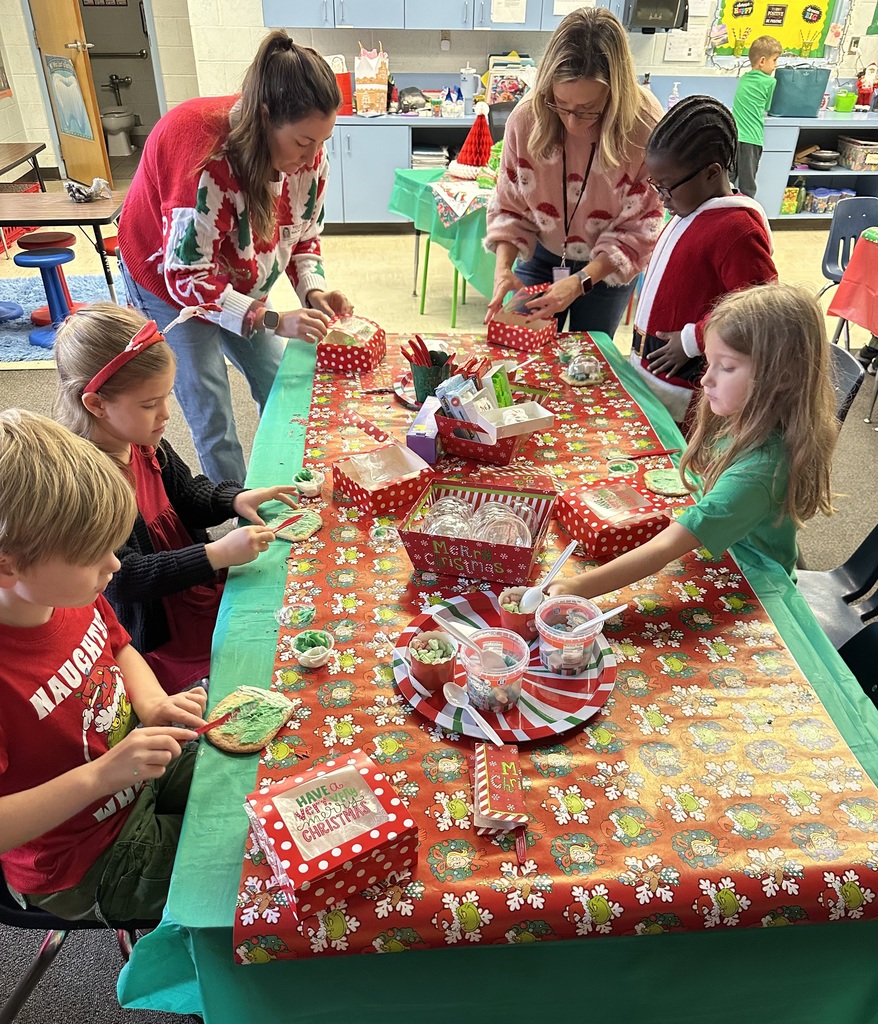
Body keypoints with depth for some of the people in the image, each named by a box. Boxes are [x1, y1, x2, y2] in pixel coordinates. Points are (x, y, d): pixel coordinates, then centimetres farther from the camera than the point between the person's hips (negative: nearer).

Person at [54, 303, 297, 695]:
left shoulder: (143, 442, -1)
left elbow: (188, 496, 15)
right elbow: (124, 577, -25)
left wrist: (236, 500, -5)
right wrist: (219, 554, -29)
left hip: (204, 595, 8)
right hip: (164, 644, -8)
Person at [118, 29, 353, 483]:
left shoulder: (309, 154, -17)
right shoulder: (207, 160, -37)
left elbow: (304, 235, -3)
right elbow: (187, 277, -34)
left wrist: (313, 289, -22)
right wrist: (271, 321, -41)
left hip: (238, 285, 6)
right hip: (167, 284, -6)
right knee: (213, 423, -6)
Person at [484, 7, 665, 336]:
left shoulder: (644, 127, -24)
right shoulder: (526, 118, -17)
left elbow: (639, 228, -19)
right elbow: (509, 206, -6)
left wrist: (580, 282, -30)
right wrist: (503, 267, -23)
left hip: (608, 269, -1)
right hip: (540, 259, 2)